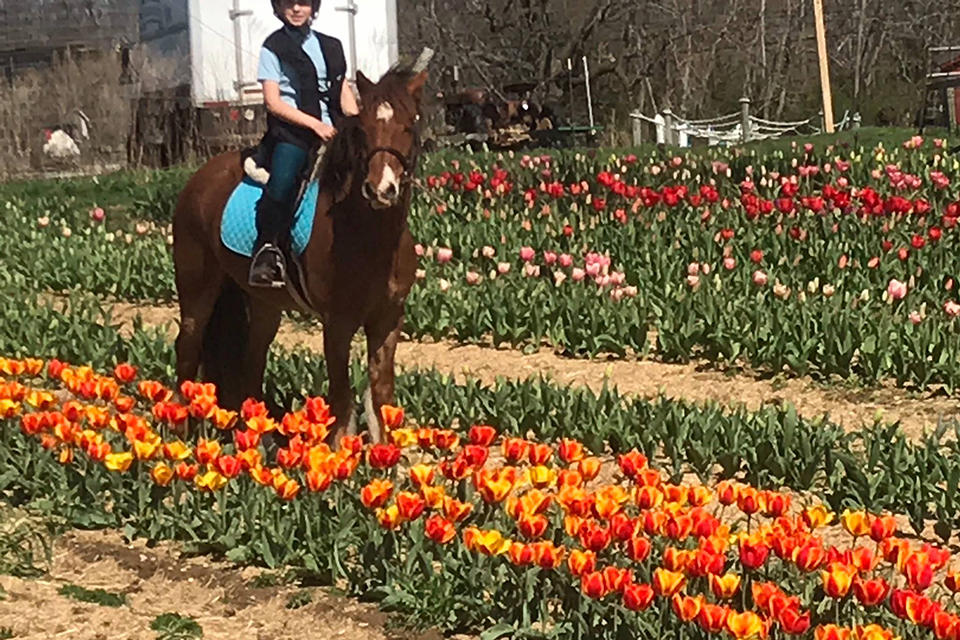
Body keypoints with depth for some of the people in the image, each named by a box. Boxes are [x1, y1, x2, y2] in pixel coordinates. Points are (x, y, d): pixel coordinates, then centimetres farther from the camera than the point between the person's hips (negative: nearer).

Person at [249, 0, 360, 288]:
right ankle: (267, 249, -21)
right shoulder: (273, 48, 6)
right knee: (282, 181, -31)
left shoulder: (331, 47, 20)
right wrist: (315, 124, -13)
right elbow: (273, 102, -2)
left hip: (331, 132, 5)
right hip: (291, 132, -4)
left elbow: (345, 94, 19)